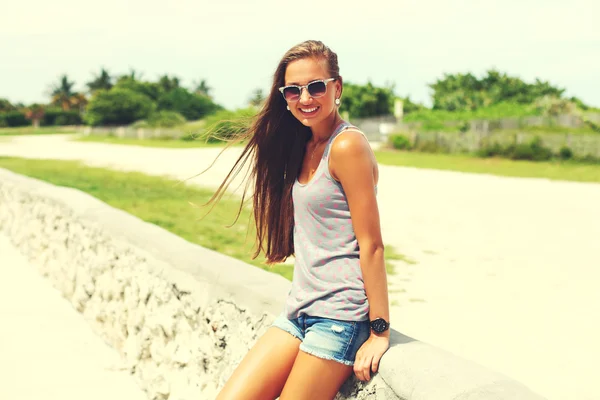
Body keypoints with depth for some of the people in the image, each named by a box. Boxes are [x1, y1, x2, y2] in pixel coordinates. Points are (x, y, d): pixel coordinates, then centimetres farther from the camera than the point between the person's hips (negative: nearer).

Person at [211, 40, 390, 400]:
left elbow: (371, 245, -15)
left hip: (340, 316, -8)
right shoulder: (303, 146, 12)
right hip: (299, 309, 8)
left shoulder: (348, 146, -13)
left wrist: (380, 331, -15)